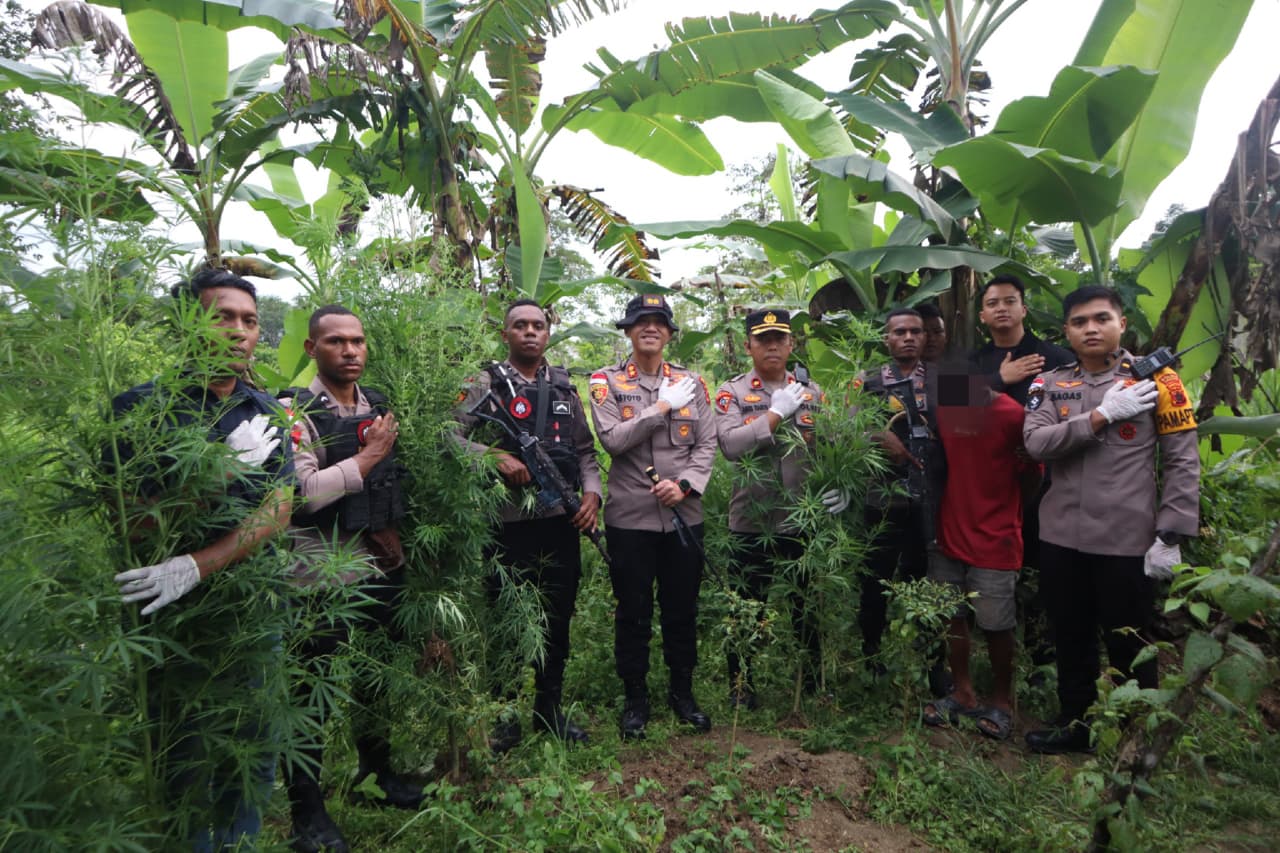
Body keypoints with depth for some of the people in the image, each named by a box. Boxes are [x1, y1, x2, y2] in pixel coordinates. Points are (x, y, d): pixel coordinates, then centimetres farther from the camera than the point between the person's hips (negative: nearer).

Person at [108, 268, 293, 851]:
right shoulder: (143, 407, -9)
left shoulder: (266, 413, 3)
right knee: (187, 763, 13)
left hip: (254, 606, 4)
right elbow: (126, 524, -16)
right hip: (175, 614, -3)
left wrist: (196, 566, -21)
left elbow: (277, 513, -7)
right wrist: (225, 468, -22)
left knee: (256, 755, 17)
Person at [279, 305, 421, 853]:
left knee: (377, 674, 20)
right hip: (324, 573, -6)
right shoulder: (294, 411, -11)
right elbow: (300, 492, -23)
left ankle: (378, 770, 41)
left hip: (383, 567, 6)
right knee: (312, 688, 6)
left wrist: (391, 536, 13)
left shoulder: (380, 407, 9)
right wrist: (368, 456, -17)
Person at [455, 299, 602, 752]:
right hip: (507, 522, -3)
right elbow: (452, 438, -8)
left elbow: (586, 451, 14)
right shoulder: (487, 383, 0)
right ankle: (504, 714, 26)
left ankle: (550, 709, 31)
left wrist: (591, 493, -1)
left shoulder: (564, 387, 12)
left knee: (557, 618, 13)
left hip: (561, 519, 4)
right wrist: (496, 457, -21)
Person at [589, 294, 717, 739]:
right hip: (630, 516, -2)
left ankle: (683, 693, 33)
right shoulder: (606, 380, 0)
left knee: (683, 609, 14)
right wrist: (663, 406, -13)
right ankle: (635, 699, 27)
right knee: (633, 612, 9)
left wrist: (685, 484, -12)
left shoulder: (691, 381, 8)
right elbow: (612, 438, -14)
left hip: (684, 515, 3)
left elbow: (707, 443, 4)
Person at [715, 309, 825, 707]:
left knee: (807, 603, 19)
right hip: (752, 521, -3)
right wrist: (777, 413, -18)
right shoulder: (732, 393, -3)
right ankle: (740, 682, 28)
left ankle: (815, 675, 39)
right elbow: (730, 444, -20)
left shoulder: (811, 391, 7)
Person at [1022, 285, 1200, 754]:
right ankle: (1074, 723, 37)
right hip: (1061, 538, 3)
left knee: (1128, 645, 11)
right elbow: (1036, 443, -11)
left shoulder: (1155, 379, -3)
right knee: (1071, 639, 18)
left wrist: (1170, 536, -10)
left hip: (1127, 541, -3)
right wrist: (1102, 414, -19)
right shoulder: (1049, 384, 5)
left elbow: (1183, 463, -5)